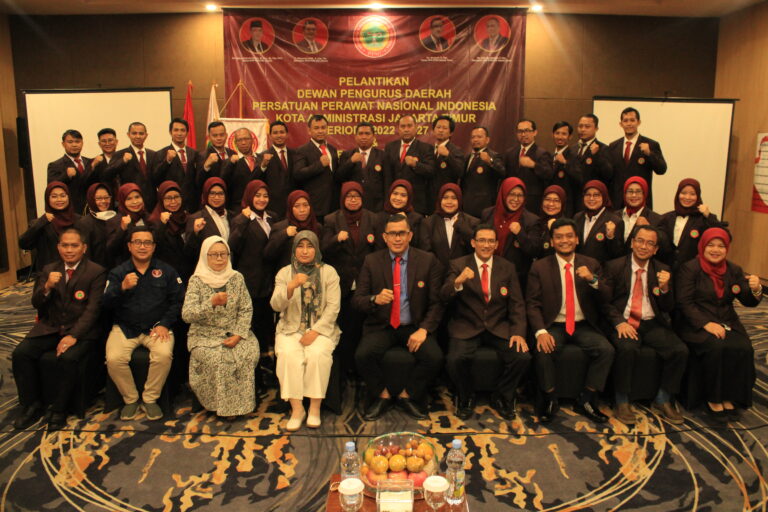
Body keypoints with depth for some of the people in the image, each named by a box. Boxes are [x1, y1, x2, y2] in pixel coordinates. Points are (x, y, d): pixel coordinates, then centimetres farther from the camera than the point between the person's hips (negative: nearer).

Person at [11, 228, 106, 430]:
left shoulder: (96, 272, -5)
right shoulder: (49, 269, 11)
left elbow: (92, 309, -12)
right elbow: (35, 303, 7)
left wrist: (73, 336, -24)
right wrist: (47, 287, -16)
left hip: (80, 330, -5)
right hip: (49, 328, 5)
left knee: (67, 358, -30)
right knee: (20, 353, -17)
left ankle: (59, 410, -9)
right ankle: (32, 405, 1)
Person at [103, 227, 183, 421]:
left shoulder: (166, 271, 5)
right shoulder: (117, 272, 6)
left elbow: (177, 301, 1)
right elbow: (106, 304, -4)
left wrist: (164, 324, -11)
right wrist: (122, 288, -23)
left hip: (156, 327, -1)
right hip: (125, 327, 1)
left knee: (164, 355, -30)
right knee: (114, 359, -25)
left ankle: (150, 399, -6)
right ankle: (131, 399, 1)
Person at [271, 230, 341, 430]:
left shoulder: (329, 272, 5)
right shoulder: (284, 273, 8)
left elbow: (333, 307, -2)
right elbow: (276, 305, -3)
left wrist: (315, 331, -13)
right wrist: (292, 286, -21)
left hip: (321, 329, -1)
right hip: (291, 329, 1)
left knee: (317, 354, -31)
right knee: (288, 355, -29)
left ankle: (315, 407, -17)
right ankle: (296, 408, -19)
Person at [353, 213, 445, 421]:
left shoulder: (428, 261, 0)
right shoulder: (371, 261, 2)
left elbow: (436, 302, 0)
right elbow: (356, 300, -1)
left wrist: (424, 329, -16)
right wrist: (375, 299, -24)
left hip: (414, 327, 0)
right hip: (380, 327, 0)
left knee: (435, 357, -26)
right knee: (362, 355, -28)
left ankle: (407, 396, 3)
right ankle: (382, 395, 3)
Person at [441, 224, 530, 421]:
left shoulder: (507, 268, 9)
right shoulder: (458, 265, 2)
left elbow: (517, 304, 6)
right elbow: (444, 296, -10)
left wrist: (518, 332, -9)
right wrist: (458, 282, -32)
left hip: (499, 328, 2)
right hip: (466, 328, -2)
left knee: (522, 357, -22)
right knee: (456, 359, -30)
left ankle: (501, 397, 8)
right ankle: (466, 398, 3)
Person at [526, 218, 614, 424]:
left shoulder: (591, 265, 8)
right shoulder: (539, 267, 2)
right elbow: (532, 304, -3)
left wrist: (593, 280, -19)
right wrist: (540, 331, -21)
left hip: (583, 326, 2)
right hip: (553, 326, -2)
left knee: (606, 350, -24)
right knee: (542, 351, -31)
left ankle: (585, 401, -4)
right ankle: (550, 401, -6)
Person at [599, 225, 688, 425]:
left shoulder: (662, 270, 11)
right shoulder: (613, 266, 2)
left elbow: (668, 308, 7)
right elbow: (604, 302, -1)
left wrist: (664, 288, -13)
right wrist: (619, 322, -17)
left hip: (652, 324, 4)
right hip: (623, 323, -3)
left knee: (681, 350, -21)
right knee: (627, 348, -34)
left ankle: (663, 401, 0)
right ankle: (622, 402, -14)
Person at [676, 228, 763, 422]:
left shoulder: (734, 270, 12)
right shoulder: (689, 268, -2)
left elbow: (749, 302, 9)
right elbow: (684, 303, -9)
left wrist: (755, 289, -15)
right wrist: (706, 324, -21)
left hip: (727, 323, 4)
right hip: (696, 324, -4)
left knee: (743, 348, -25)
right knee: (716, 346, -31)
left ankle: (730, 398, -9)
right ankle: (713, 399, -13)